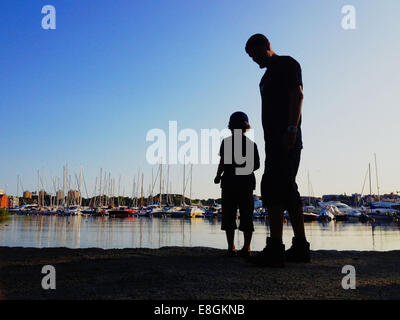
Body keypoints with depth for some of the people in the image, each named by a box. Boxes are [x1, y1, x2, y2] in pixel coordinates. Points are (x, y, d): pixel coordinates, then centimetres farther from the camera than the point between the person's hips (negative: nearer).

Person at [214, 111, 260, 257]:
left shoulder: (226, 142, -2)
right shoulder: (251, 144, 7)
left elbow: (223, 162, -7)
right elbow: (257, 165, 8)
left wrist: (218, 176, 8)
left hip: (229, 181, -2)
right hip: (247, 182, 3)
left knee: (229, 215, 1)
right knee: (246, 215, 6)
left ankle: (231, 248, -3)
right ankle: (246, 248, 5)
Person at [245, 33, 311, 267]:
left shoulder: (287, 64, 1)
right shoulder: (267, 77, 27)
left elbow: (297, 95, -11)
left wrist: (291, 129, -22)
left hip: (286, 139, -10)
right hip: (275, 141, 10)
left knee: (274, 189, -17)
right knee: (288, 192, 8)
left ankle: (275, 249, -18)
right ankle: (301, 249, 13)